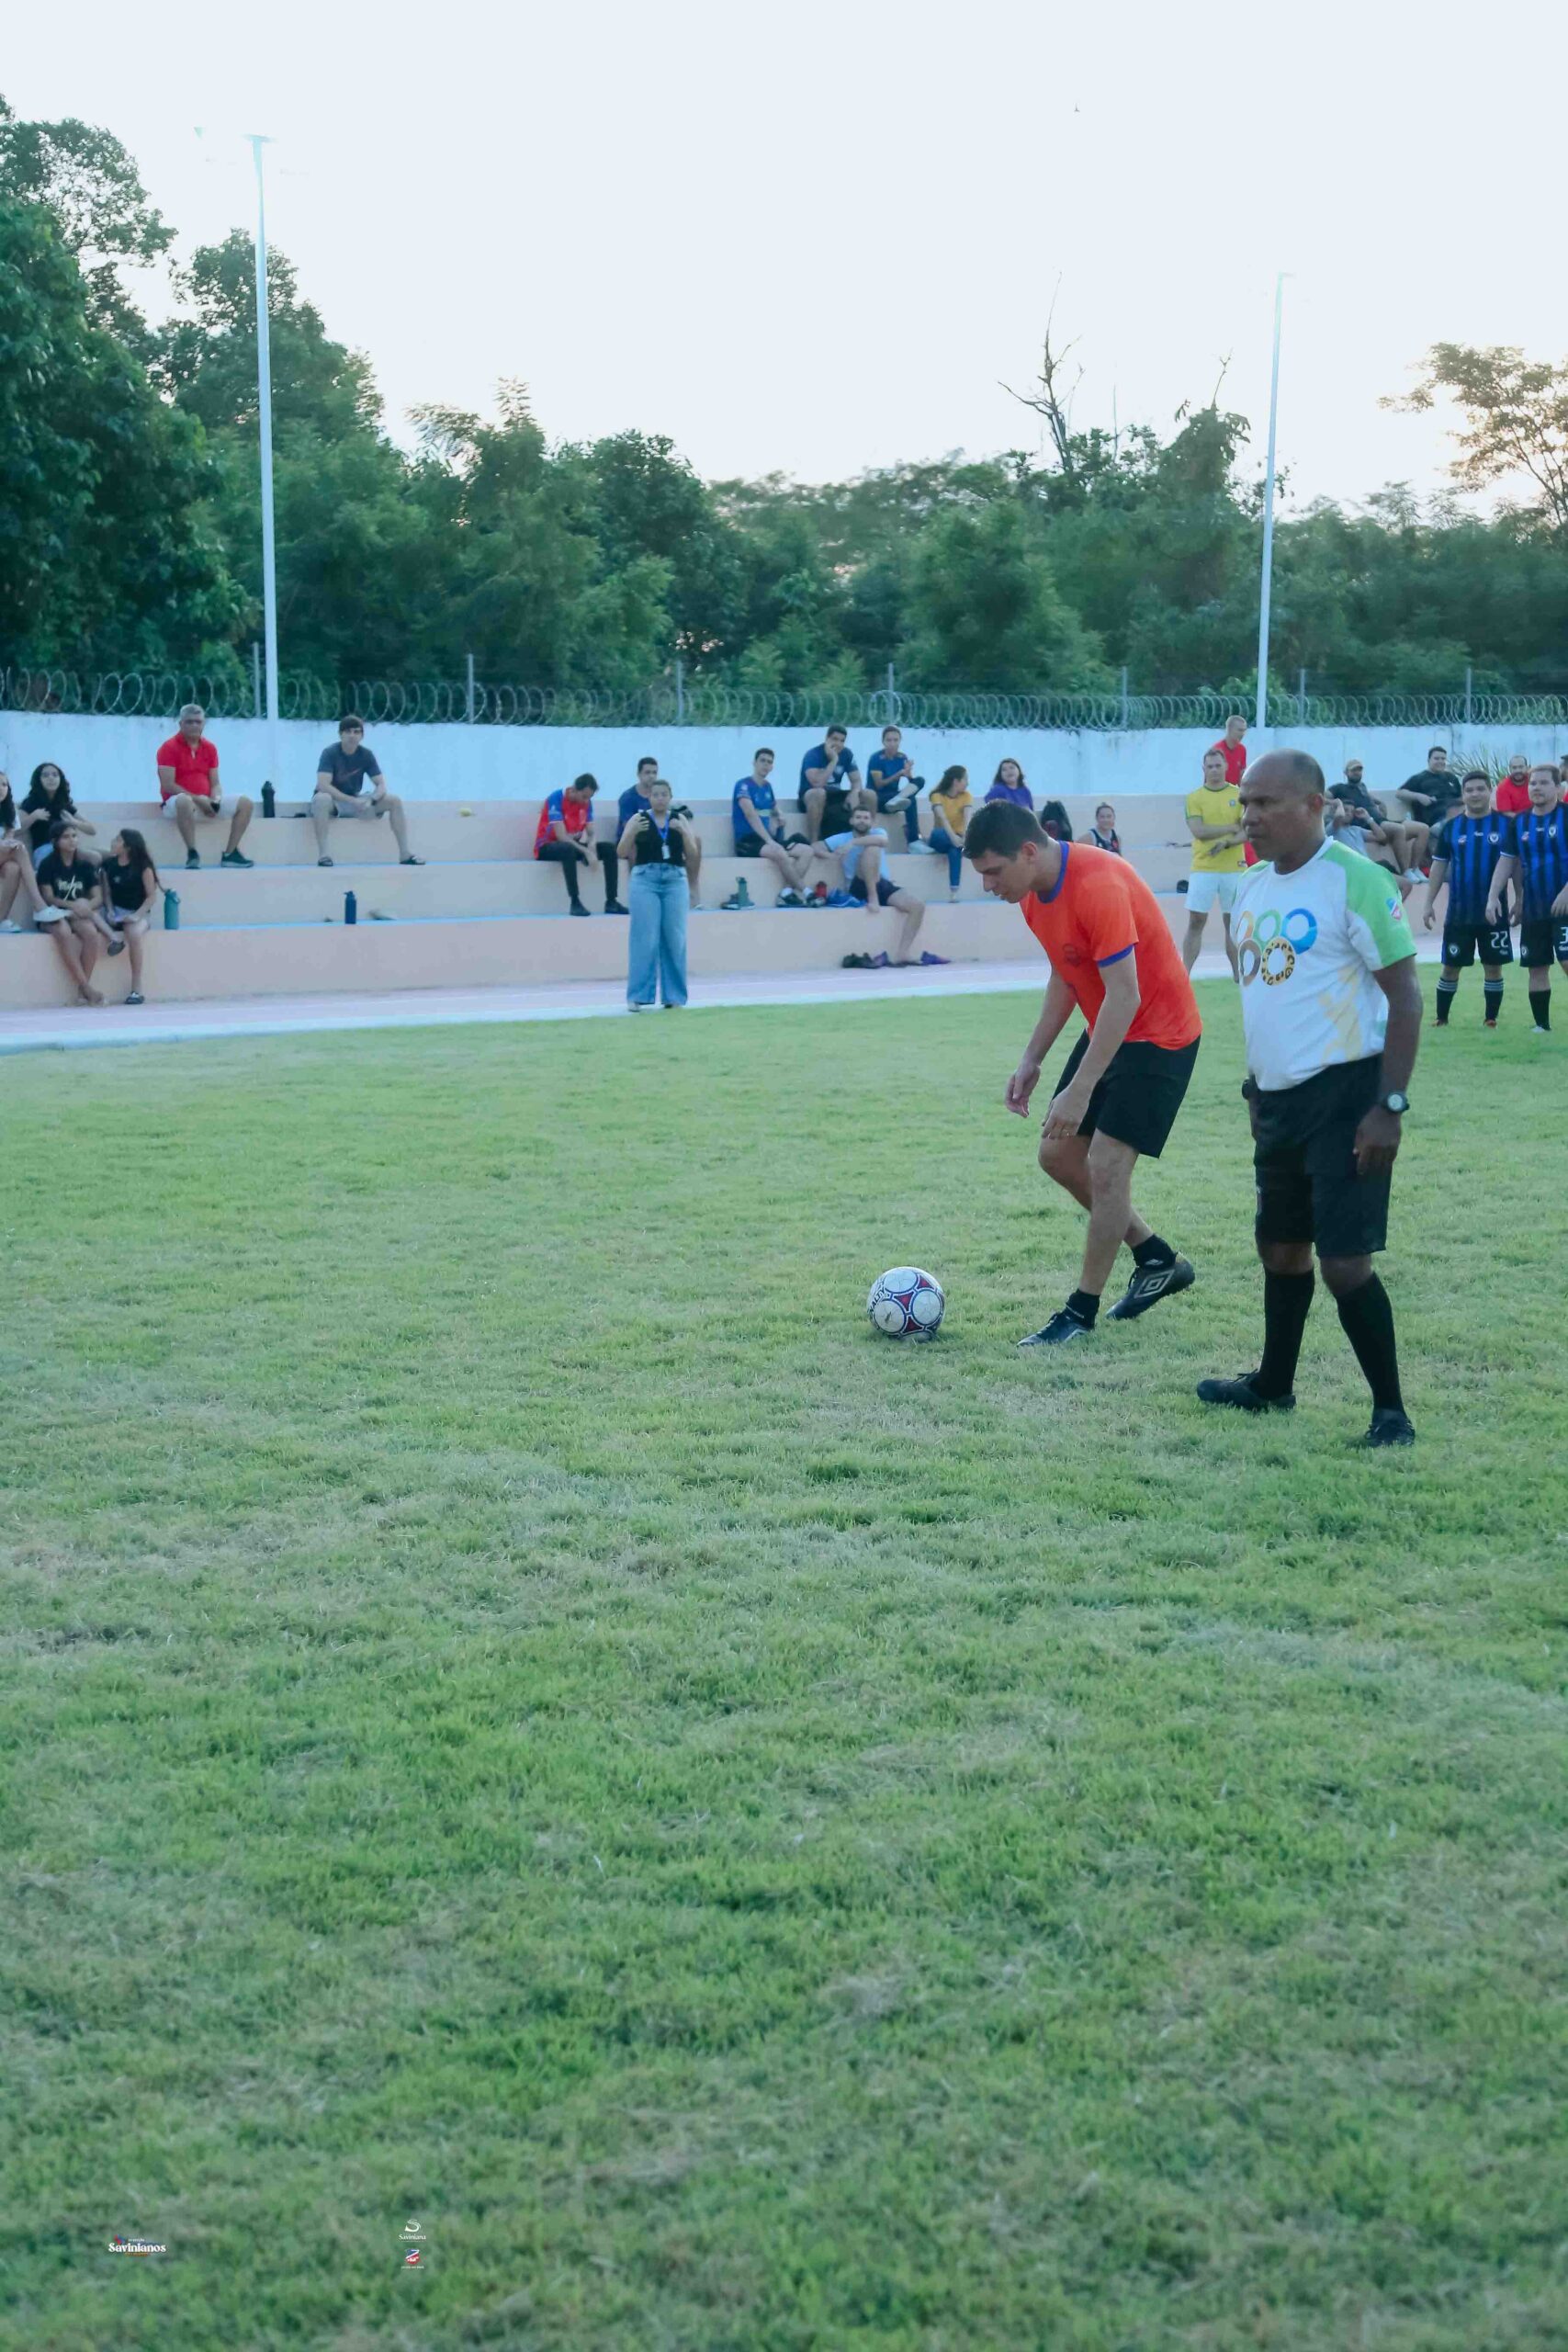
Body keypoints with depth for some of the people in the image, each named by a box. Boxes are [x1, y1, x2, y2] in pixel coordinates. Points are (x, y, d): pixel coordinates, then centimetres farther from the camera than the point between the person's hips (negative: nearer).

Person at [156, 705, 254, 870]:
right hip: (175, 802, -6)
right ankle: (192, 853, -31)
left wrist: (216, 799, -12)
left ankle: (230, 853, -7)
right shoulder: (169, 748, -8)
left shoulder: (210, 747, 10)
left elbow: (215, 783, 11)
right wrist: (197, 799, -20)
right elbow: (168, 785, -15)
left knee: (245, 802, -6)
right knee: (184, 800, -42)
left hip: (205, 803, 6)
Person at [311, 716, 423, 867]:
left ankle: (405, 853, -14)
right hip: (333, 801, -5)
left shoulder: (366, 754, -4)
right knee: (322, 799, -41)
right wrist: (352, 801, -34)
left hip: (355, 802, 5)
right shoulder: (330, 753, -17)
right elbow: (323, 785, -29)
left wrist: (370, 801, -29)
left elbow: (381, 785, -7)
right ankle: (322, 854, -41)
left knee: (394, 800, -13)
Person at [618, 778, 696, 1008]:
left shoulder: (680, 819, 9)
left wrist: (683, 832, -13)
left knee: (675, 940, 3)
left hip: (675, 881, 2)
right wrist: (632, 832, -18)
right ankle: (639, 995, -2)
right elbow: (621, 853, -1)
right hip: (645, 880, -2)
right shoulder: (638, 819, 3)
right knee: (645, 939, -6)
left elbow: (692, 854, 3)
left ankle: (673, 995, 10)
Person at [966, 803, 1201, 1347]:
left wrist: (1080, 1089, -30)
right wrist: (1032, 1060, 6)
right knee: (1057, 1154, 9)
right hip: (1106, 1031, 10)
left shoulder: (1099, 885, -29)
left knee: (1106, 1167, -12)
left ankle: (1082, 1312, 2)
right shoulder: (1035, 895, 0)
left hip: (1158, 1034, -9)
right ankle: (1158, 1261, 23)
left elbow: (1124, 995, -30)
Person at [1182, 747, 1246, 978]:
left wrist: (1227, 842, -19)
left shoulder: (1239, 795, 4)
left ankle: (1237, 972, 14)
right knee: (1196, 922, -2)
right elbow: (1199, 831, -11)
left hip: (1233, 868, 1)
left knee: (1233, 922, 7)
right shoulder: (1195, 797, 2)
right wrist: (1232, 827, -10)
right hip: (1203, 868, -1)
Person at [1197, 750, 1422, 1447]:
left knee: (1344, 1259, -10)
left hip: (1344, 1093, -8)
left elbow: (1405, 996, -15)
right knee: (1280, 1246, 18)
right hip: (1279, 1096, 8)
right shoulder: (1252, 886, 9)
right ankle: (1273, 1385, 35)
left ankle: (1390, 1409, 3)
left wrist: (1390, 1106, -19)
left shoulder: (1353, 881, -15)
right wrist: (1255, 1084, 21)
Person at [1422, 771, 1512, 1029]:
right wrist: (1429, 904, 3)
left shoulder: (1505, 824, -3)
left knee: (1493, 967, 5)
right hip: (1458, 913, 1)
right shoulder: (1451, 827, 2)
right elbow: (1439, 865, 7)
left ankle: (1491, 1020, 14)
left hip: (1494, 913, -1)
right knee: (1451, 967, 6)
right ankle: (1441, 1019, 16)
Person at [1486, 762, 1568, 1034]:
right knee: (1536, 967, 8)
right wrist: (1493, 896, -1)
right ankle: (1542, 1025, 17)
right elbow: (1507, 861, 10)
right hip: (1533, 908, 5)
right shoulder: (1518, 823, 9)